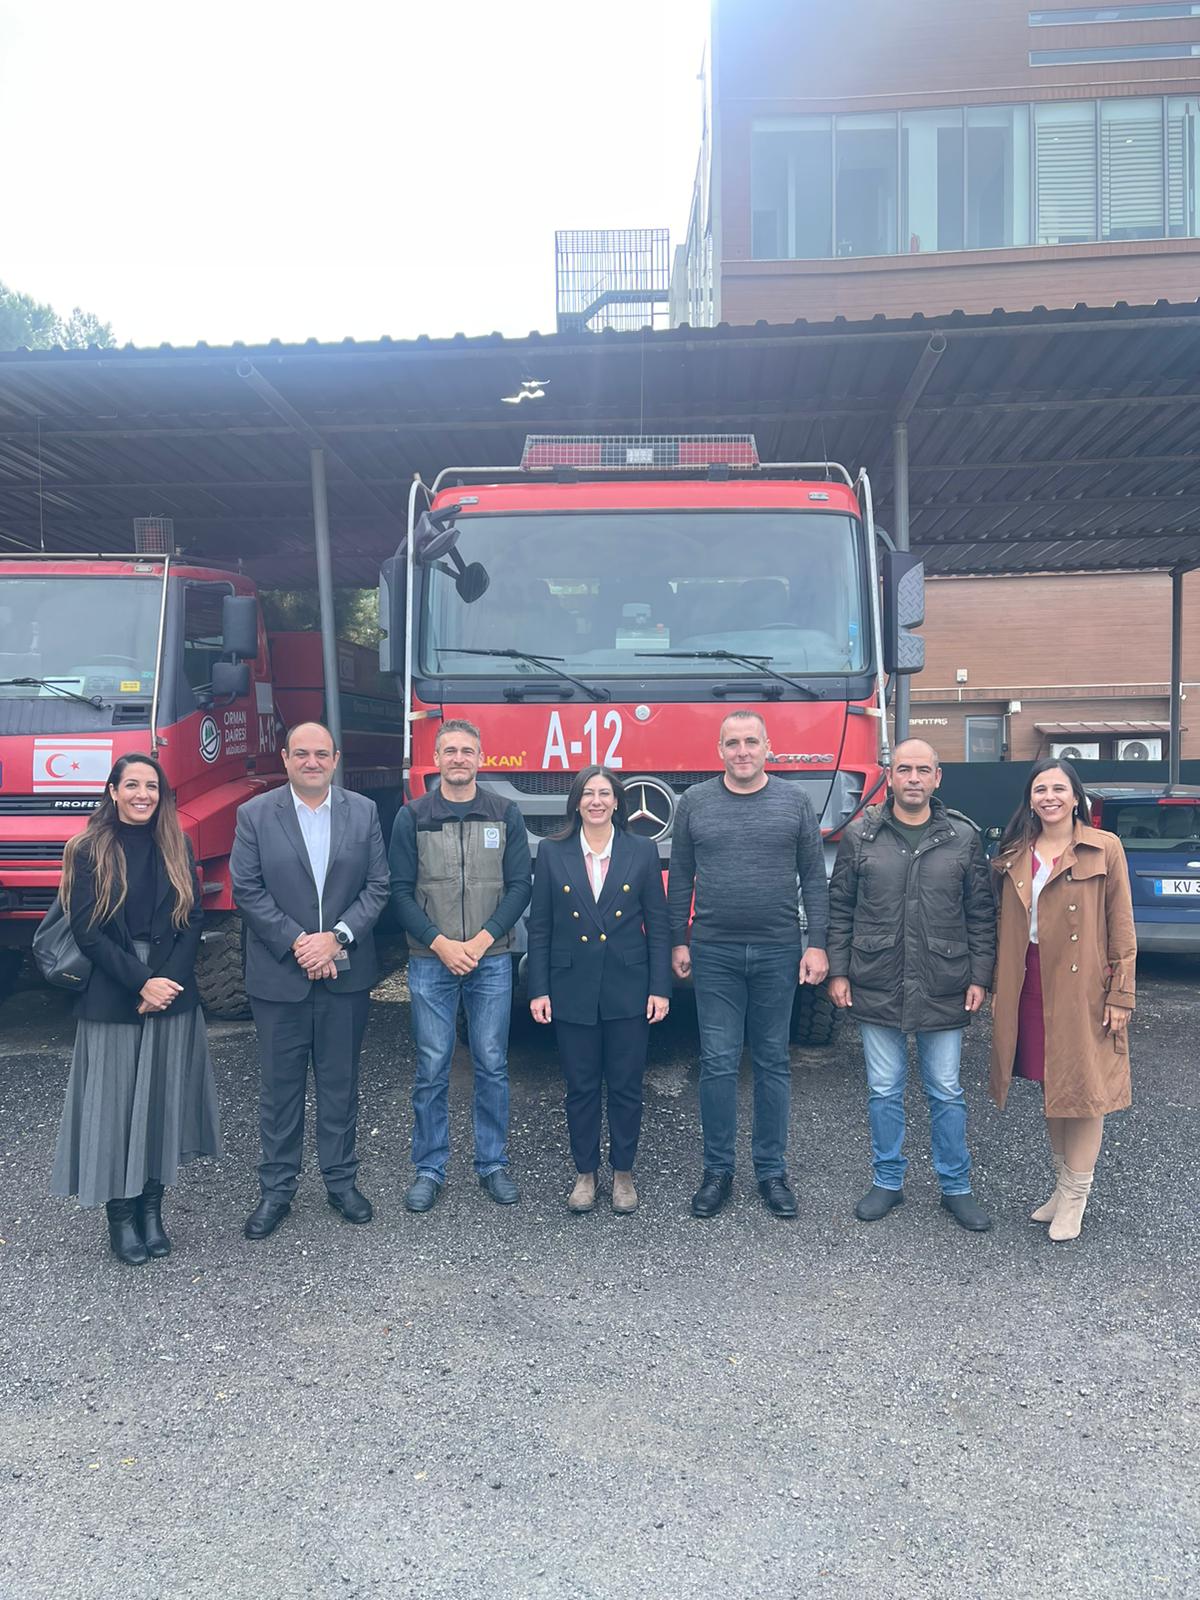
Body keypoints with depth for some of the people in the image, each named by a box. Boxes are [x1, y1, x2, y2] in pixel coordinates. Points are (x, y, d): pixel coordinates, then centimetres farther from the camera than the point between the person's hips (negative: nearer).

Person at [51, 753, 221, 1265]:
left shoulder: (176, 849, 7)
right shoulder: (88, 851, -1)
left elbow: (194, 920, 4)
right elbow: (86, 930, -6)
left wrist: (169, 981, -10)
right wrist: (141, 981, -15)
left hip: (173, 994, 3)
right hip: (110, 999, -2)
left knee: (163, 1102, 5)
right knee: (113, 1104, 1)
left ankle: (152, 1210, 17)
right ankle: (120, 1216, 13)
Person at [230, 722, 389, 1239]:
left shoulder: (364, 812, 3)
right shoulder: (254, 815, -1)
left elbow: (378, 885, 0)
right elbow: (247, 890, -6)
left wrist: (336, 937, -12)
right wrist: (297, 943, -13)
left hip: (346, 974, 1)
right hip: (279, 975, -1)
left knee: (341, 1081, 11)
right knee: (280, 1085, 8)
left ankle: (341, 1180, 25)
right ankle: (277, 1188, 21)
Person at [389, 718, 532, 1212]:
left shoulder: (506, 814, 3)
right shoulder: (412, 817, 1)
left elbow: (519, 886, 0)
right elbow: (400, 891, -1)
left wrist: (481, 941, -11)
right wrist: (441, 944, -11)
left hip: (491, 960, 1)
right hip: (430, 962, -1)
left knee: (492, 1065, 7)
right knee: (431, 1069, 5)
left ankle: (493, 1164, 21)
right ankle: (429, 1169, 18)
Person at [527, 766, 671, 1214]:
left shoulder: (642, 851, 1)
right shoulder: (552, 852, 1)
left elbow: (657, 925, 2)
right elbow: (539, 928, 3)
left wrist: (660, 988, -3)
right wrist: (539, 990, -2)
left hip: (628, 989, 0)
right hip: (572, 989, 0)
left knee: (626, 1086, 8)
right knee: (581, 1087, 9)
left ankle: (623, 1173, 24)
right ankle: (584, 1173, 25)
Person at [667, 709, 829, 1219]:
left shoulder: (794, 801, 3)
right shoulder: (694, 802, 4)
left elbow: (814, 878, 4)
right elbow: (680, 879, 7)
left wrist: (817, 945, -2)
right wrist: (678, 941, 3)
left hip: (778, 952, 0)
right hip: (714, 953, 0)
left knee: (773, 1063, 9)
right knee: (718, 1063, 3)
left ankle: (771, 1171, 20)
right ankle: (717, 1169, 15)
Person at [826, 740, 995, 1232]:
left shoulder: (963, 838, 2)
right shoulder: (860, 835, 1)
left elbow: (981, 915, 5)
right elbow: (839, 908, 5)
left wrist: (979, 977, 0)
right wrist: (838, 971, 0)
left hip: (943, 990, 0)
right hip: (876, 988, 0)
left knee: (947, 1093, 10)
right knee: (884, 1092, 11)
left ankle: (956, 1187, 26)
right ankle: (887, 1182, 27)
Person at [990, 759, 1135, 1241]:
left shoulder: (1104, 849, -4)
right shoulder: (1014, 855, 7)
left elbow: (1122, 928, -4)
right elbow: (1006, 927, 10)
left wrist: (1120, 994, -8)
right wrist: (998, 988, 6)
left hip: (1083, 985, -4)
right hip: (1031, 983, 4)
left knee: (1084, 1088, 3)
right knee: (1049, 1085, 14)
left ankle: (1075, 1196, 16)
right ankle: (1061, 1184, 28)